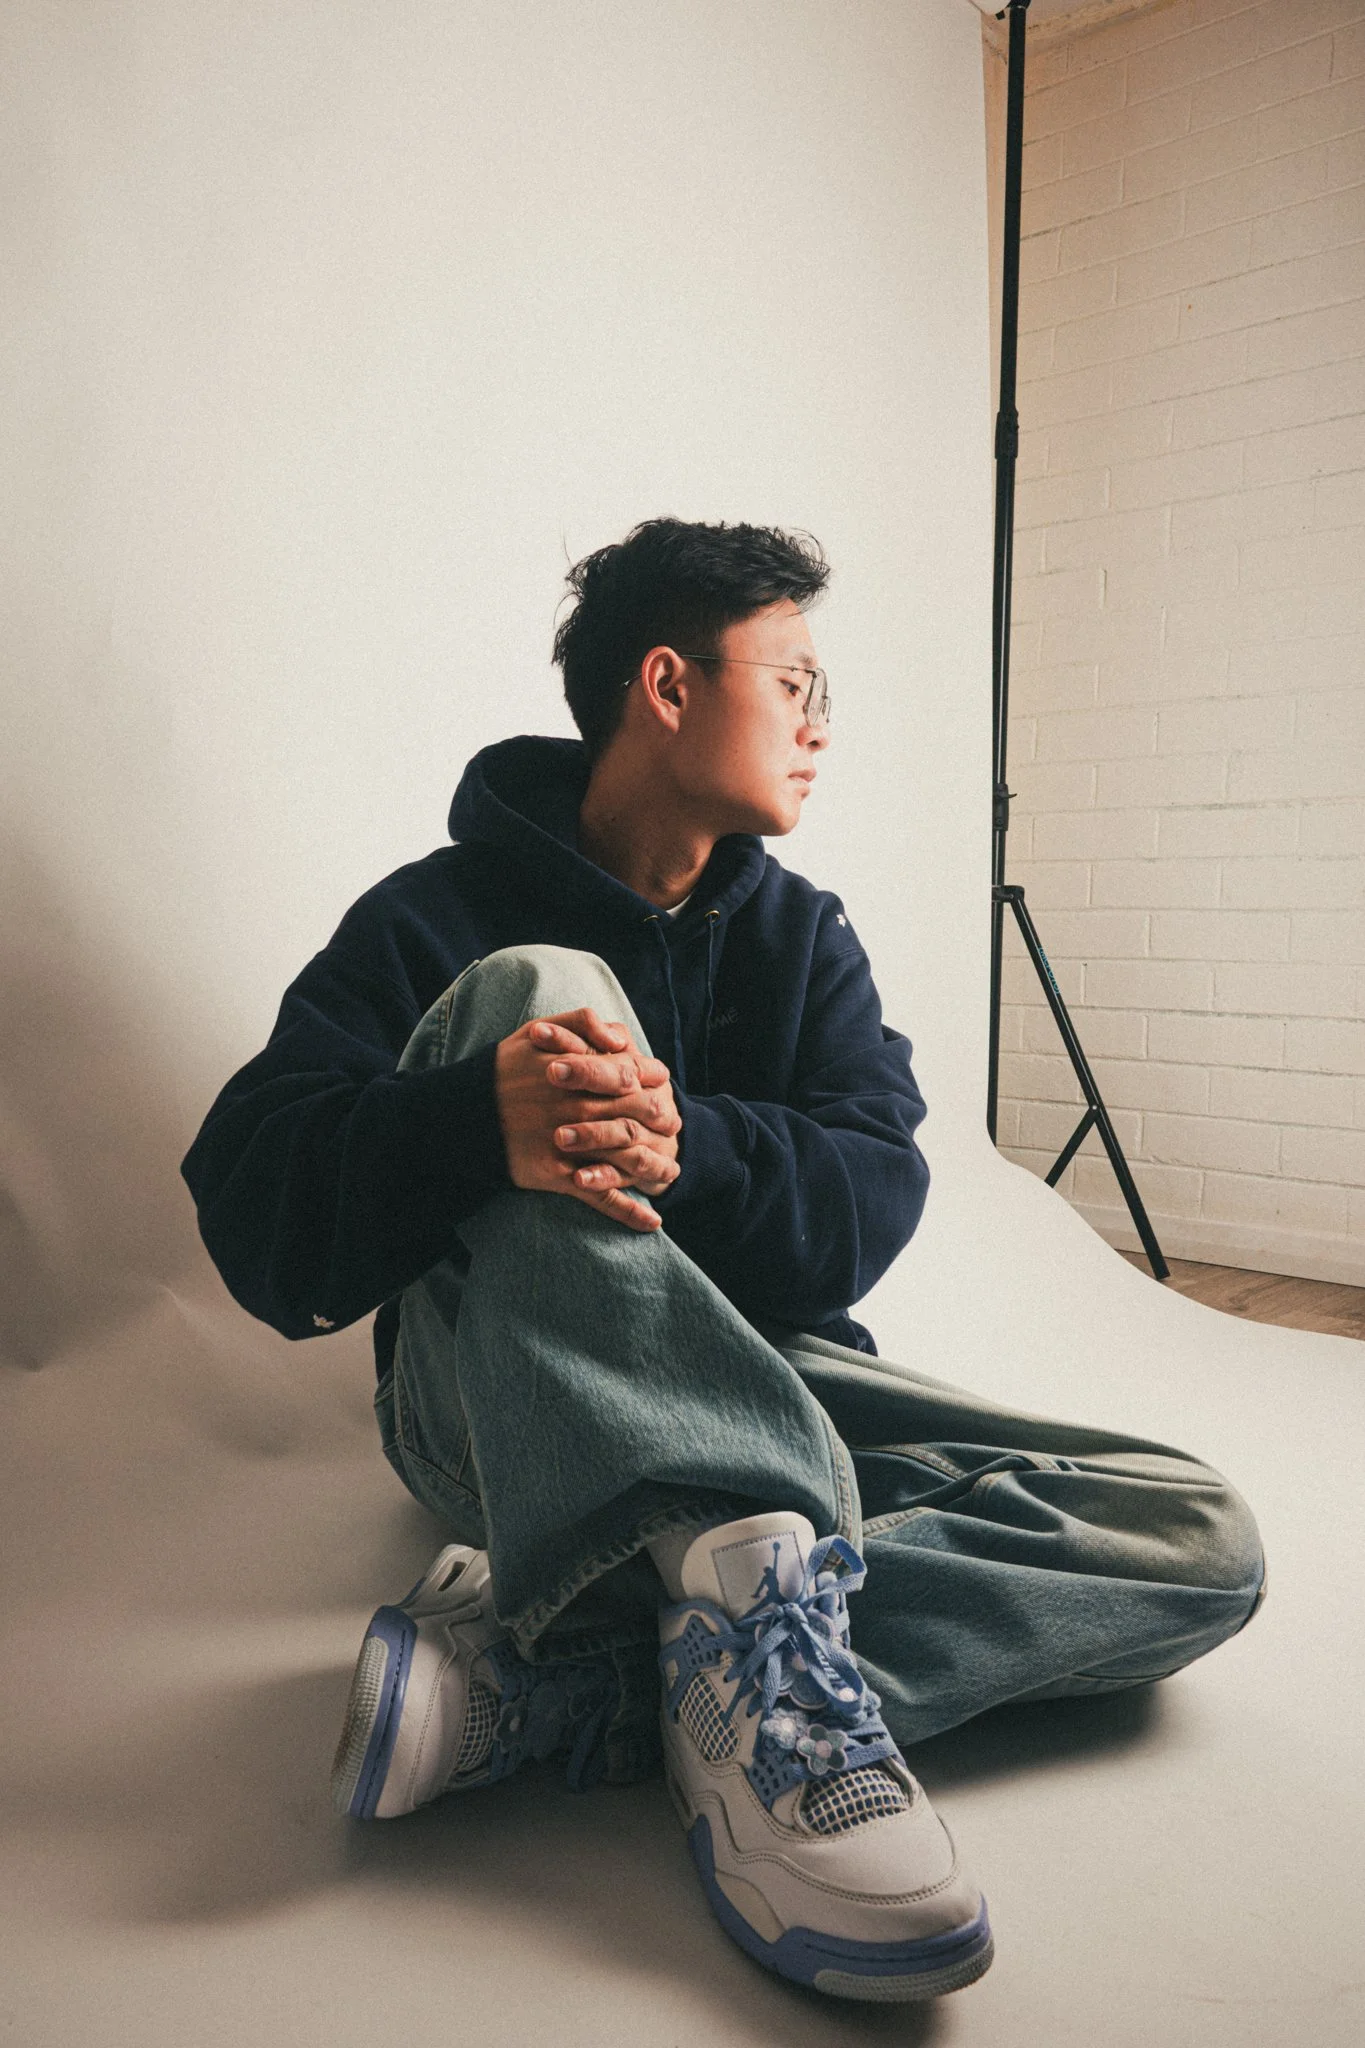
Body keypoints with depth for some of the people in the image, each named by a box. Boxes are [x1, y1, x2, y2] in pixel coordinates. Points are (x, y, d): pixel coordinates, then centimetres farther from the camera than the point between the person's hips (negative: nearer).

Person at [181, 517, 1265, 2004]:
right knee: (532, 987, -25)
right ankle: (752, 1581, -42)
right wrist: (478, 1124, -35)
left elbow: (870, 1197, -6)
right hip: (495, 1416, -3)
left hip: (758, 1395, 4)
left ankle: (539, 1670, -30)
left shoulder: (802, 935, 11)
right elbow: (249, 1208, -14)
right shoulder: (436, 919, 0)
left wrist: (689, 1148, -28)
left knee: (1201, 1544, -16)